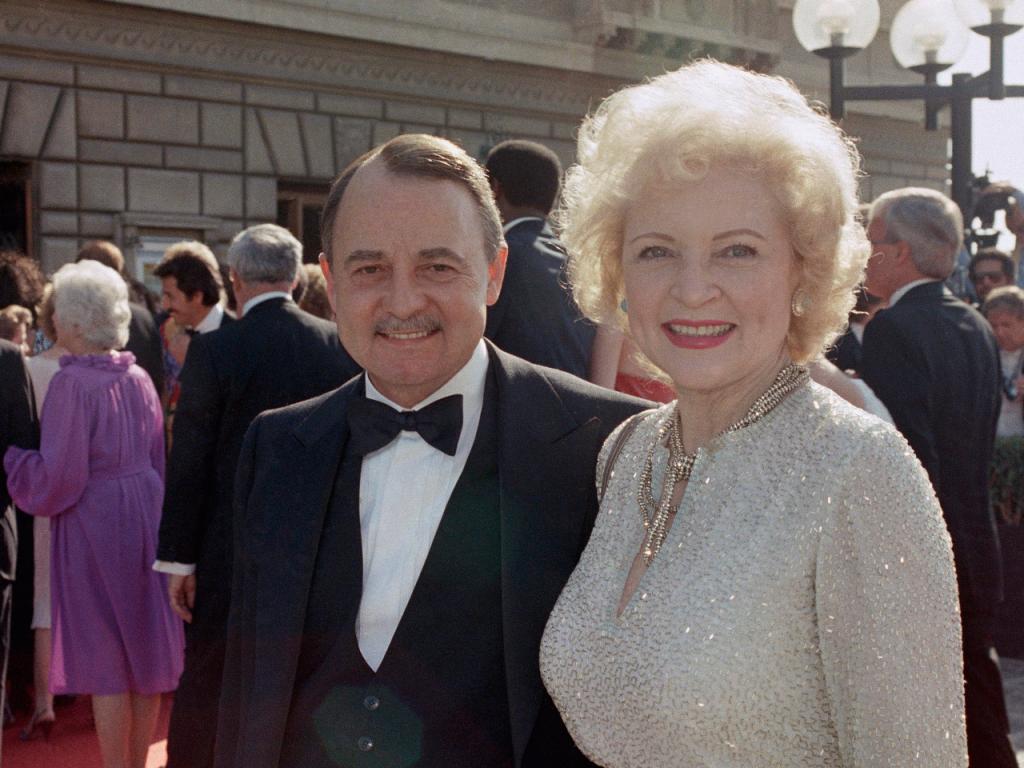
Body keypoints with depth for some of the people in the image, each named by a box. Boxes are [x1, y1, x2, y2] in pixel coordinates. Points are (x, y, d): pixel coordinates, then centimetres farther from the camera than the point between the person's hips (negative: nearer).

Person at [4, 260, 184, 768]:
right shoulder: (139, 379, 4)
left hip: (92, 525, -7)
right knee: (143, 648, 13)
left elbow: (57, 478, -17)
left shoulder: (73, 383, -16)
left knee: (104, 656, 1)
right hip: (144, 517, 7)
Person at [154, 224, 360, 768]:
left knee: (204, 685, 9)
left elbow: (188, 464, -10)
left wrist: (178, 559, -3)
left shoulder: (214, 351, -11)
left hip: (231, 552, -3)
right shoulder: (341, 346, -2)